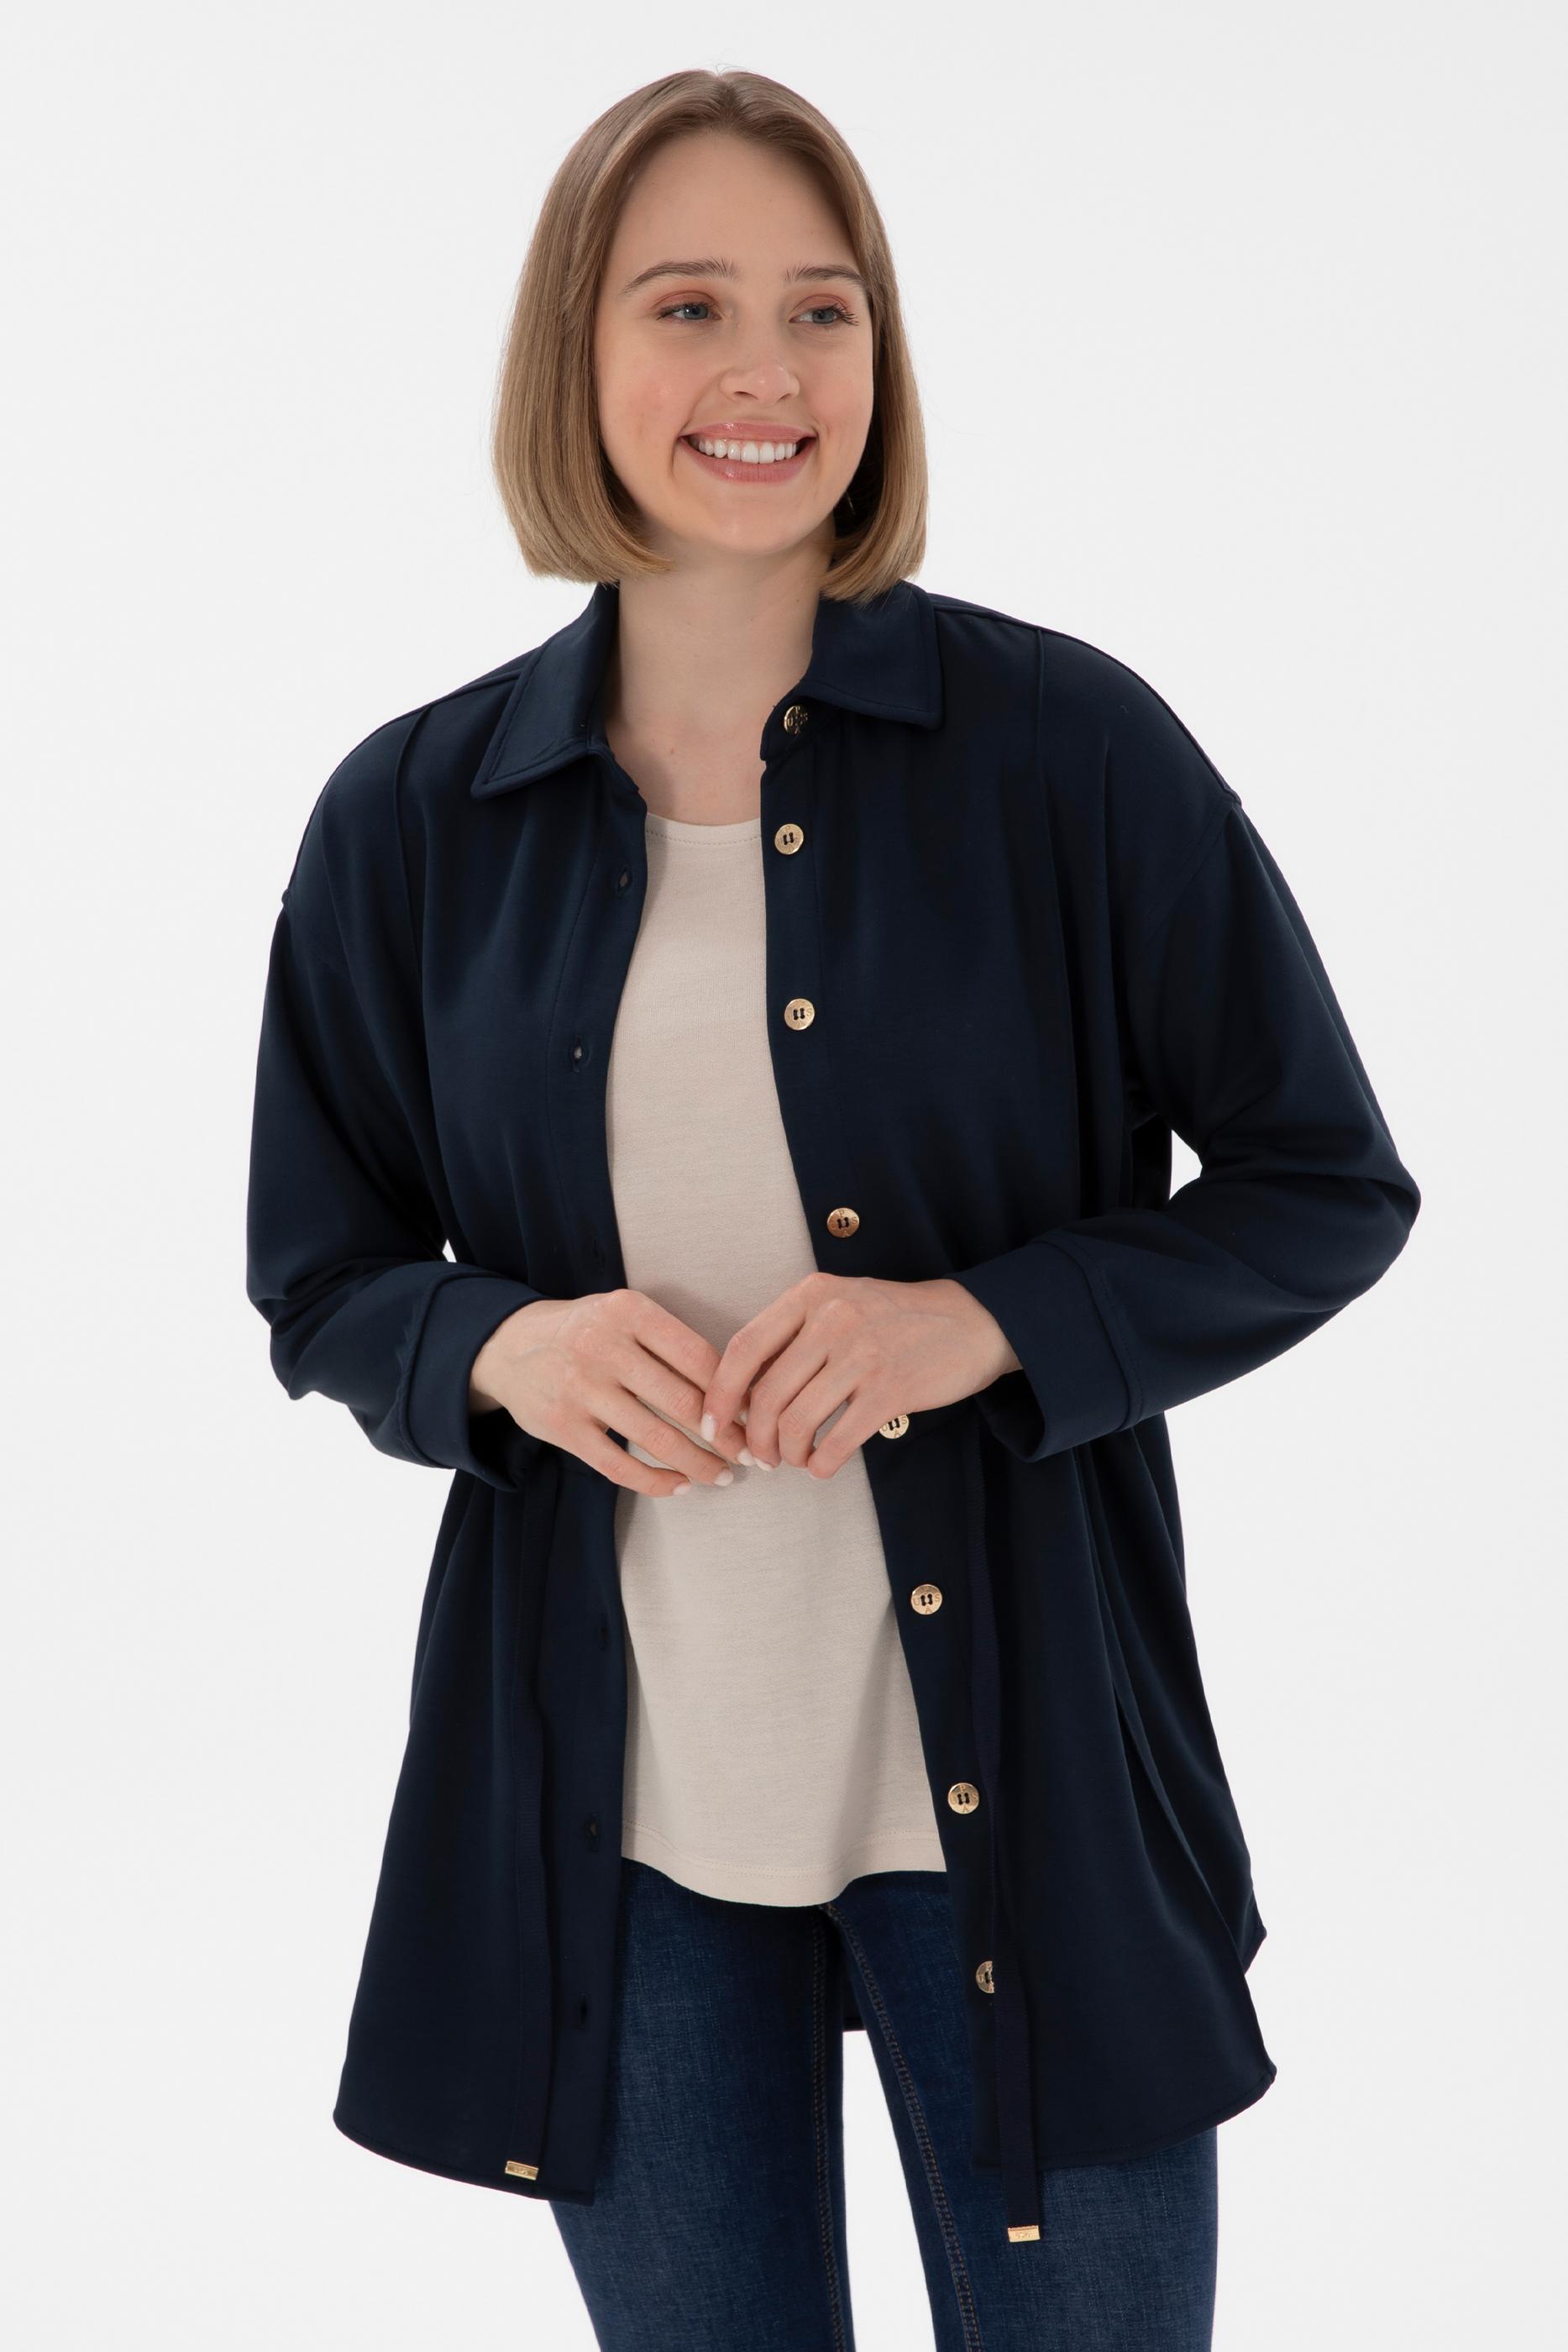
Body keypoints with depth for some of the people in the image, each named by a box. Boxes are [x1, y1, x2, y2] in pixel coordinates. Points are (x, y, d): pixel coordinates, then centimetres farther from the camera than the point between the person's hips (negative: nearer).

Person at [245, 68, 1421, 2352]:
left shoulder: (1067, 744, -6)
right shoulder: (416, 817, 1)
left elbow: (1328, 1192, -1)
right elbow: (321, 1278, 9)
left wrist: (993, 1322, -17)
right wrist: (502, 1346, -13)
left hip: (1009, 1773, -2)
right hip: (610, 1797, 2)